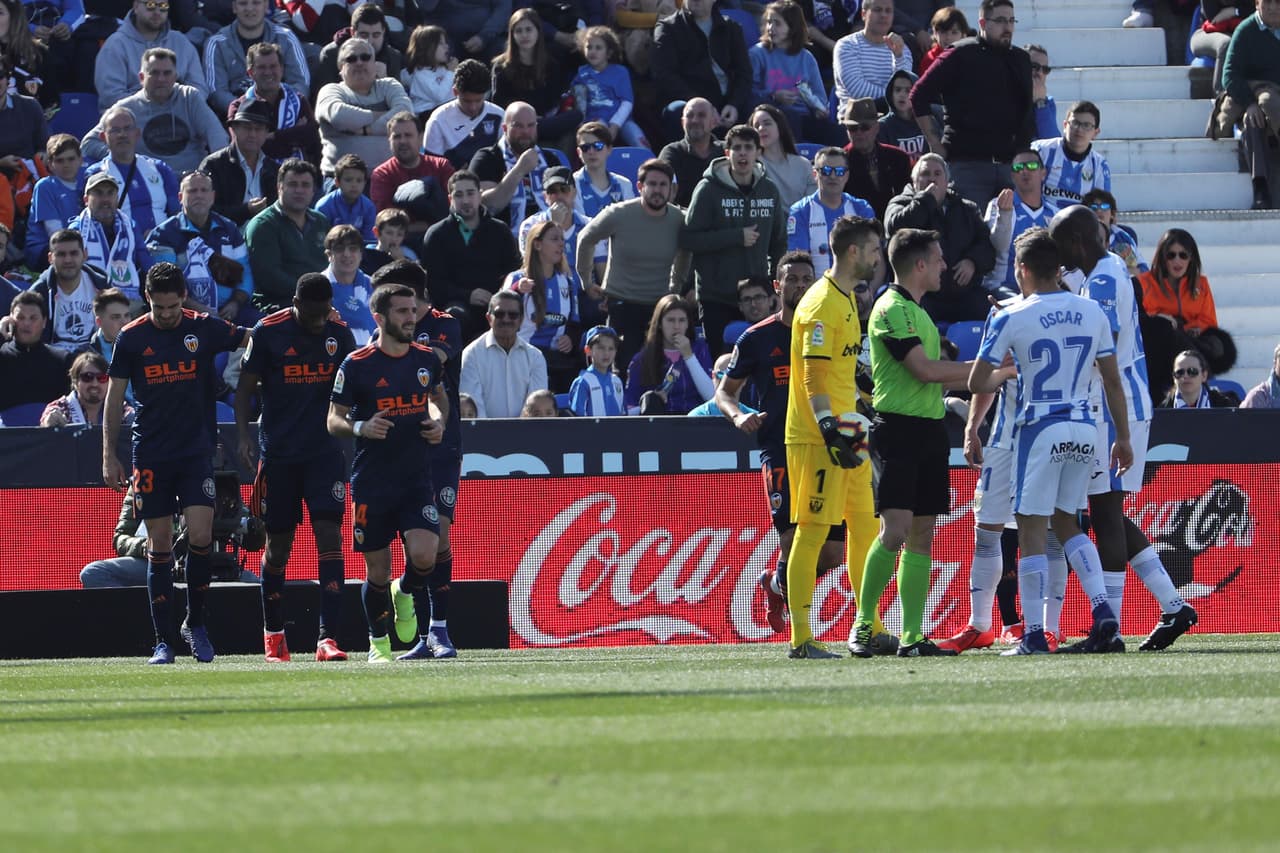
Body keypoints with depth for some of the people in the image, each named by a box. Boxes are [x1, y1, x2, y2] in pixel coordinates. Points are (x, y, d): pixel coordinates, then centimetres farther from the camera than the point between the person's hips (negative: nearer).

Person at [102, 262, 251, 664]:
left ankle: (195, 623, 8)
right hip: (151, 454, 0)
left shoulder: (204, 329, 2)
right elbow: (114, 397, 6)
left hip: (197, 450, 0)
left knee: (200, 535, -12)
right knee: (159, 544, 0)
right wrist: (109, 455, 2)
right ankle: (163, 640, 4)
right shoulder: (132, 338, 1)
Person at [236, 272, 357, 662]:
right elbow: (245, 388, 0)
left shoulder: (339, 334, 2)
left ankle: (328, 637, -17)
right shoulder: (267, 333, -5)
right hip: (278, 452, -1)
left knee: (329, 535, -12)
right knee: (279, 543, 7)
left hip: (325, 451, 1)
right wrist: (243, 436, -11)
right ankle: (273, 633, 24)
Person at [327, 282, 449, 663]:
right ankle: (378, 642, 24)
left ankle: (406, 595, 17)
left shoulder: (426, 359, 6)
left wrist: (438, 421, 4)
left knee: (424, 555, -17)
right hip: (372, 484, -2)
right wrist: (360, 428, -21)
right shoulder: (356, 365, -6)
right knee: (377, 571, 3)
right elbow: (333, 420, -1)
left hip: (418, 479, 2)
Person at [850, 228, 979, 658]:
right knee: (895, 530, -15)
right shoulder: (892, 309, -10)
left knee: (921, 537, 5)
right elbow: (925, 369, -17)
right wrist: (983, 366, -8)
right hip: (899, 429, -9)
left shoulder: (918, 313, 20)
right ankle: (863, 626, -6)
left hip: (929, 431, 9)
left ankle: (912, 636, 5)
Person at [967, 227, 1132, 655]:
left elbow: (977, 383, -5)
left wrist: (1004, 374, 17)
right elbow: (1113, 381, 8)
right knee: (1067, 523, 19)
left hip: (1040, 428, -5)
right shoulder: (1092, 312, 5)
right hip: (1084, 429, 5)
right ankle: (1102, 608, 2)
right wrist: (1123, 438, 17)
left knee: (1032, 531, 0)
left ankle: (1034, 635, -3)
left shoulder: (1011, 318, -7)